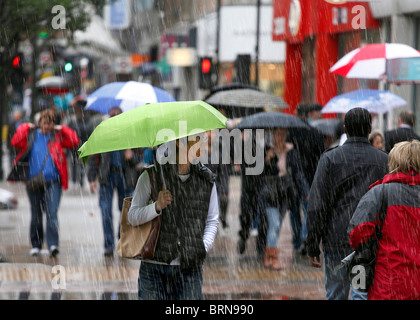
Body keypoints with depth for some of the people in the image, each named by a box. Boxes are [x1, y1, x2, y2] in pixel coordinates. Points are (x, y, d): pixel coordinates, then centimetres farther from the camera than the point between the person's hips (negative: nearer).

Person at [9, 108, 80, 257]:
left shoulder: (58, 136, 7)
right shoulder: (31, 136, 7)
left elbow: (74, 142, -3)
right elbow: (16, 142, -6)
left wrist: (62, 129, -1)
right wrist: (25, 127, -5)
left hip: (53, 182, -1)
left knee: (52, 214, -13)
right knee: (36, 215, 11)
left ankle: (53, 244, -18)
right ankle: (36, 245, 23)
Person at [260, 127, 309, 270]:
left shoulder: (291, 151, 3)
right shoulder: (266, 150, -6)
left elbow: (298, 172, 6)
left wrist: (306, 192, -1)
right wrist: (267, 160, -26)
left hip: (285, 192, 4)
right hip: (269, 191, -4)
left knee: (277, 226, 11)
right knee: (274, 223, -15)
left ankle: (267, 256, 25)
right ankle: (273, 258, -11)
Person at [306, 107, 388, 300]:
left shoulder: (330, 158, -2)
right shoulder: (384, 160, 2)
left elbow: (316, 206, -5)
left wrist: (313, 247, 0)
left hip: (336, 241, 0)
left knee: (336, 297, 11)